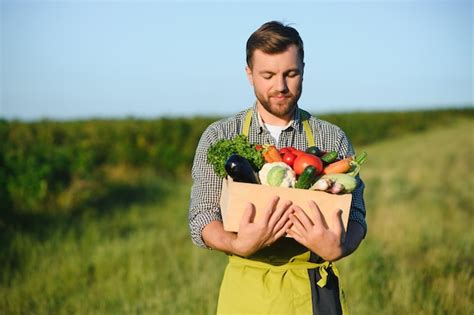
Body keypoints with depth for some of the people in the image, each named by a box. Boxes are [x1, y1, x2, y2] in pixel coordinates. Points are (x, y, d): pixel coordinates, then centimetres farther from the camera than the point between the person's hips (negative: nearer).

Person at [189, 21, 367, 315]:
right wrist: (239, 244, -27)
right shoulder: (219, 137, -1)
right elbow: (202, 218, -6)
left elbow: (355, 216, -2)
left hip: (314, 290, 1)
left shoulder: (333, 139, 1)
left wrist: (338, 248, -24)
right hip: (246, 289, 0)